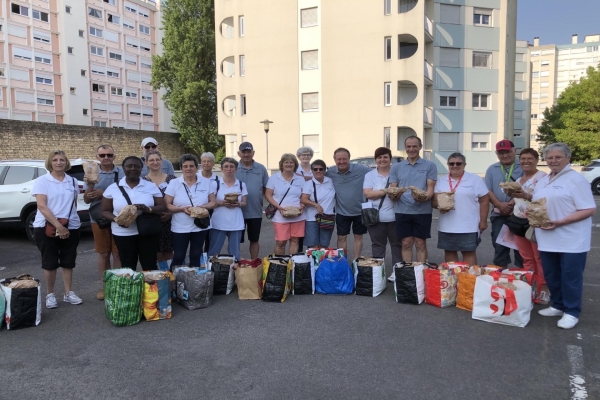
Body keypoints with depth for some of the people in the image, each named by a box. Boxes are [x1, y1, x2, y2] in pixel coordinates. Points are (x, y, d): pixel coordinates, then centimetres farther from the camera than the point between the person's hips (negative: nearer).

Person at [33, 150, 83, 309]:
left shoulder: (73, 181, 6)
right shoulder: (42, 181, -5)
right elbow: (42, 206, -13)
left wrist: (66, 225, 10)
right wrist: (58, 226, -20)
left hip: (71, 227, 3)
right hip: (46, 227, -3)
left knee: (68, 262, 9)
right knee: (49, 263, 5)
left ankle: (68, 293, 20)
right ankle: (50, 294, 19)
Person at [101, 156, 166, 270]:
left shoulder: (151, 186, 2)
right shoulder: (113, 188, 3)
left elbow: (162, 207, 2)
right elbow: (105, 211, 6)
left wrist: (148, 209, -20)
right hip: (123, 234, 1)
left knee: (150, 266, 4)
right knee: (128, 267, 7)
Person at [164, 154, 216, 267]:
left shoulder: (207, 182, 1)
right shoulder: (174, 183, -2)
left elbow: (212, 202, 4)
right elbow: (167, 205, -4)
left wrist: (201, 207, -16)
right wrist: (182, 209, -20)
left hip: (201, 226, 2)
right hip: (180, 227, -1)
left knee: (196, 256, 14)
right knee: (178, 257, 3)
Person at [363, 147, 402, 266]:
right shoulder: (370, 175, 6)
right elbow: (368, 193, -8)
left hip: (394, 216, 0)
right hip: (376, 217, 0)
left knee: (397, 244, 7)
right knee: (377, 245, 8)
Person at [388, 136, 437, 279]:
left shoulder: (430, 166, 4)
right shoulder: (396, 167, 10)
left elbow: (431, 188, -2)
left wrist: (425, 197, -24)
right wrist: (394, 195, -17)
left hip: (422, 211, -1)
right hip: (402, 211, 2)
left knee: (420, 244, 5)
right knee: (406, 244, 6)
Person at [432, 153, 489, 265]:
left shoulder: (475, 180, 1)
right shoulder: (441, 181, 9)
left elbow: (484, 200, 1)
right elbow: (433, 200, 9)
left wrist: (483, 221, -3)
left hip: (469, 227, -3)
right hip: (447, 227, 3)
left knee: (469, 252, 1)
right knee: (449, 252, 10)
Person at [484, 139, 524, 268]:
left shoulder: (522, 168, 1)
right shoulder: (492, 169, 11)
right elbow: (487, 191, 3)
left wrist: (512, 203, -20)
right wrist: (499, 205, -11)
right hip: (499, 214, 3)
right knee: (499, 246, 8)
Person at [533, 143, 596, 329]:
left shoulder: (576, 179, -9)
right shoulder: (543, 181, 14)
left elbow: (589, 210, -15)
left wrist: (560, 222, -23)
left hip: (571, 240, -7)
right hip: (548, 239, 7)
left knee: (570, 277, 2)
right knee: (551, 276, 14)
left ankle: (572, 312, 15)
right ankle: (558, 306, 30)